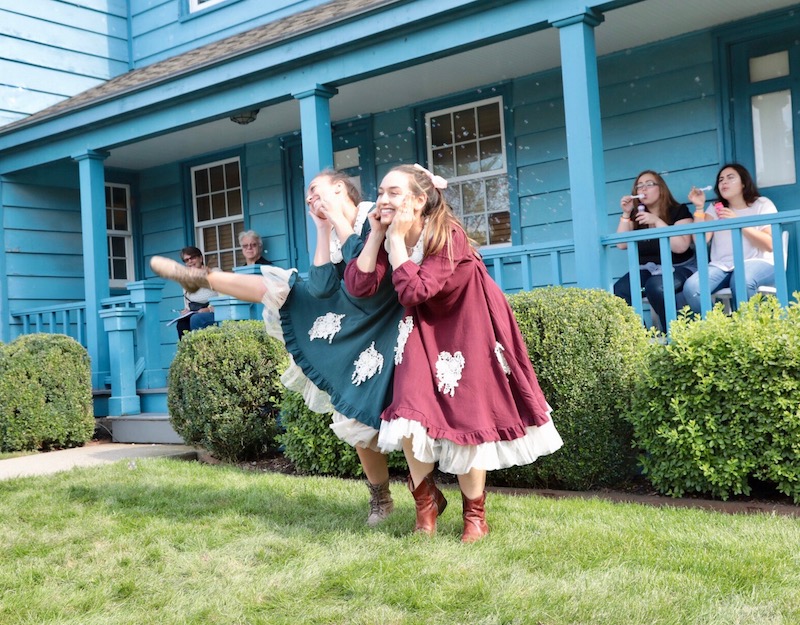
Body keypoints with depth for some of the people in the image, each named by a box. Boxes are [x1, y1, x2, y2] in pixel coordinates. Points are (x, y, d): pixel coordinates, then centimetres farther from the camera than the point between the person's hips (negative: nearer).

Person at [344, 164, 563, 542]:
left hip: (469, 332, -5)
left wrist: (397, 238, -29)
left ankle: (474, 513, 14)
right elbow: (358, 287, -16)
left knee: (466, 419, -4)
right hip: (423, 334, 5)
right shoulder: (387, 238, -5)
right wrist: (377, 233, -19)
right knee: (410, 412, -10)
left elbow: (413, 291, -35)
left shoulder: (448, 237, -25)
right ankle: (426, 497, 13)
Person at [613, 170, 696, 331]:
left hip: (678, 268, -4)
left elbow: (681, 247, -16)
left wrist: (657, 221, -20)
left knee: (655, 287, -37)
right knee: (618, 291, -23)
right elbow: (622, 244, 0)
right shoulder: (636, 215, 10)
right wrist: (626, 214, -8)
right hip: (646, 269, 5)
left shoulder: (678, 211, -4)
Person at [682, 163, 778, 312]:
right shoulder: (715, 209, 18)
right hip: (722, 267, 3)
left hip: (757, 263, -3)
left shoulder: (762, 204, 9)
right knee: (691, 288, -29)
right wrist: (699, 207, -1)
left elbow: (770, 245, -5)